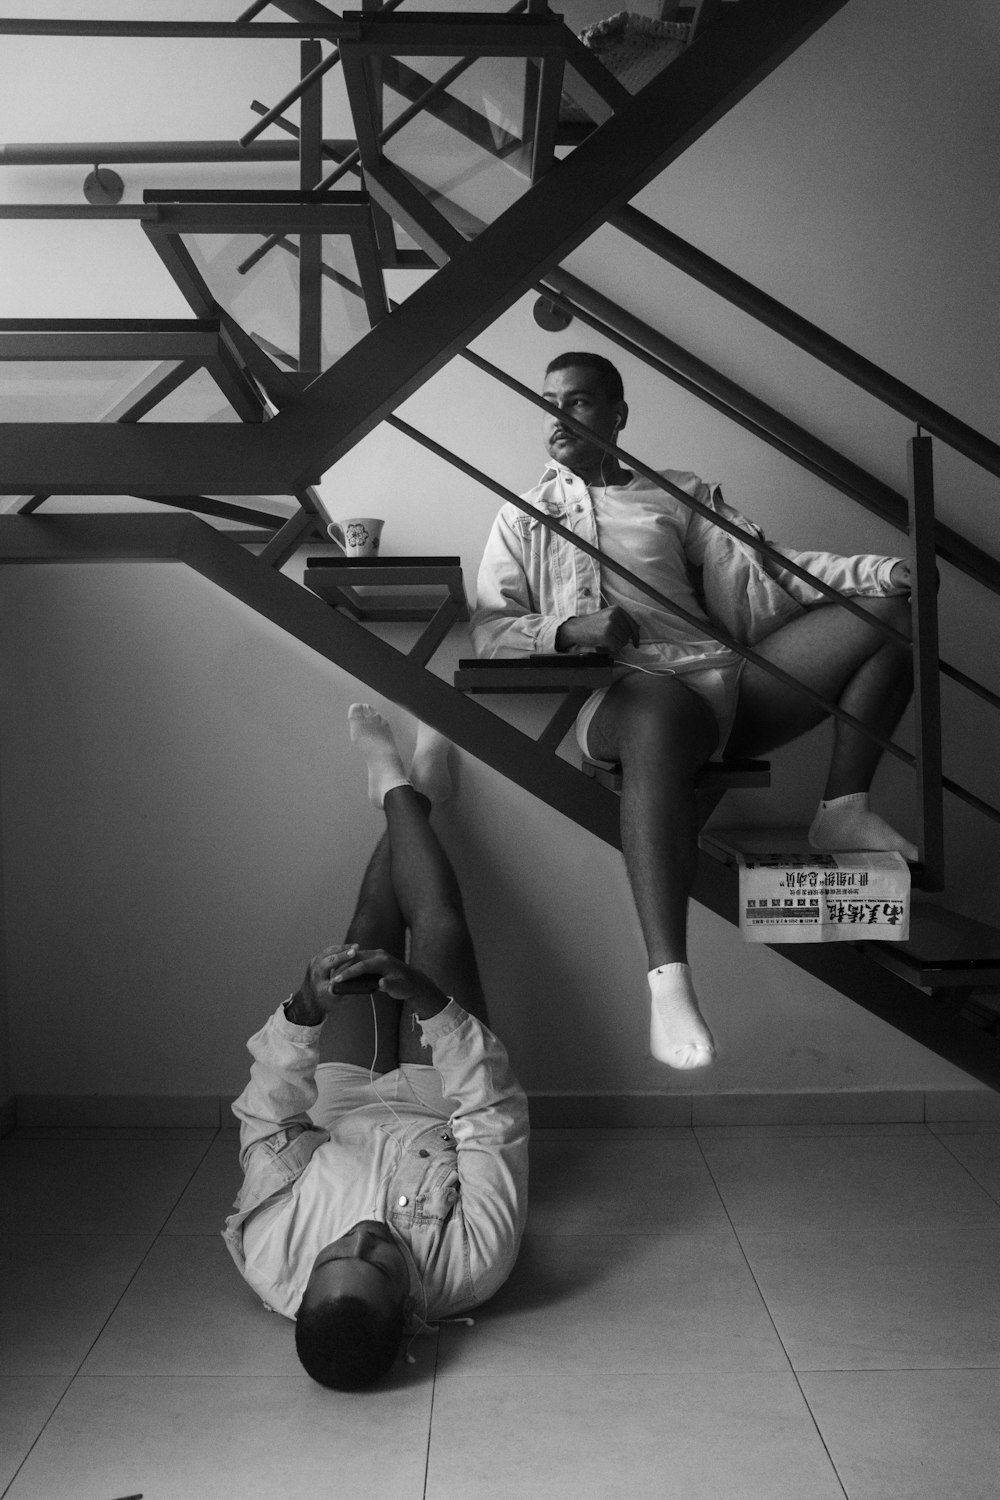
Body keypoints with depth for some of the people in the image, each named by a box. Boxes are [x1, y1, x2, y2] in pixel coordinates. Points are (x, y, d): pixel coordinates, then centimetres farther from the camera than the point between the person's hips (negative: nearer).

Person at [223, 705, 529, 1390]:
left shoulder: (272, 1263, -42)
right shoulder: (471, 1268, -47)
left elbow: (267, 1125, -29)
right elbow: (496, 1116, -40)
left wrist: (301, 1013, -43)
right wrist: (434, 1005, -51)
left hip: (346, 1111, 1)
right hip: (437, 1109, -1)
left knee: (371, 932, 7)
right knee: (438, 928, -4)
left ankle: (406, 793, 38)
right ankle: (404, 791, 28)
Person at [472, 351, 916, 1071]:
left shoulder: (680, 494, 27)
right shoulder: (523, 518, 25)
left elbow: (759, 577, 13)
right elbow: (490, 632, 13)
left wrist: (882, 571, -3)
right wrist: (568, 627, -10)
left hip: (726, 671, 4)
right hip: (621, 688, -4)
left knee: (892, 608, -10)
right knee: (662, 715, -43)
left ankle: (845, 808, -11)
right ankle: (669, 980, -51)